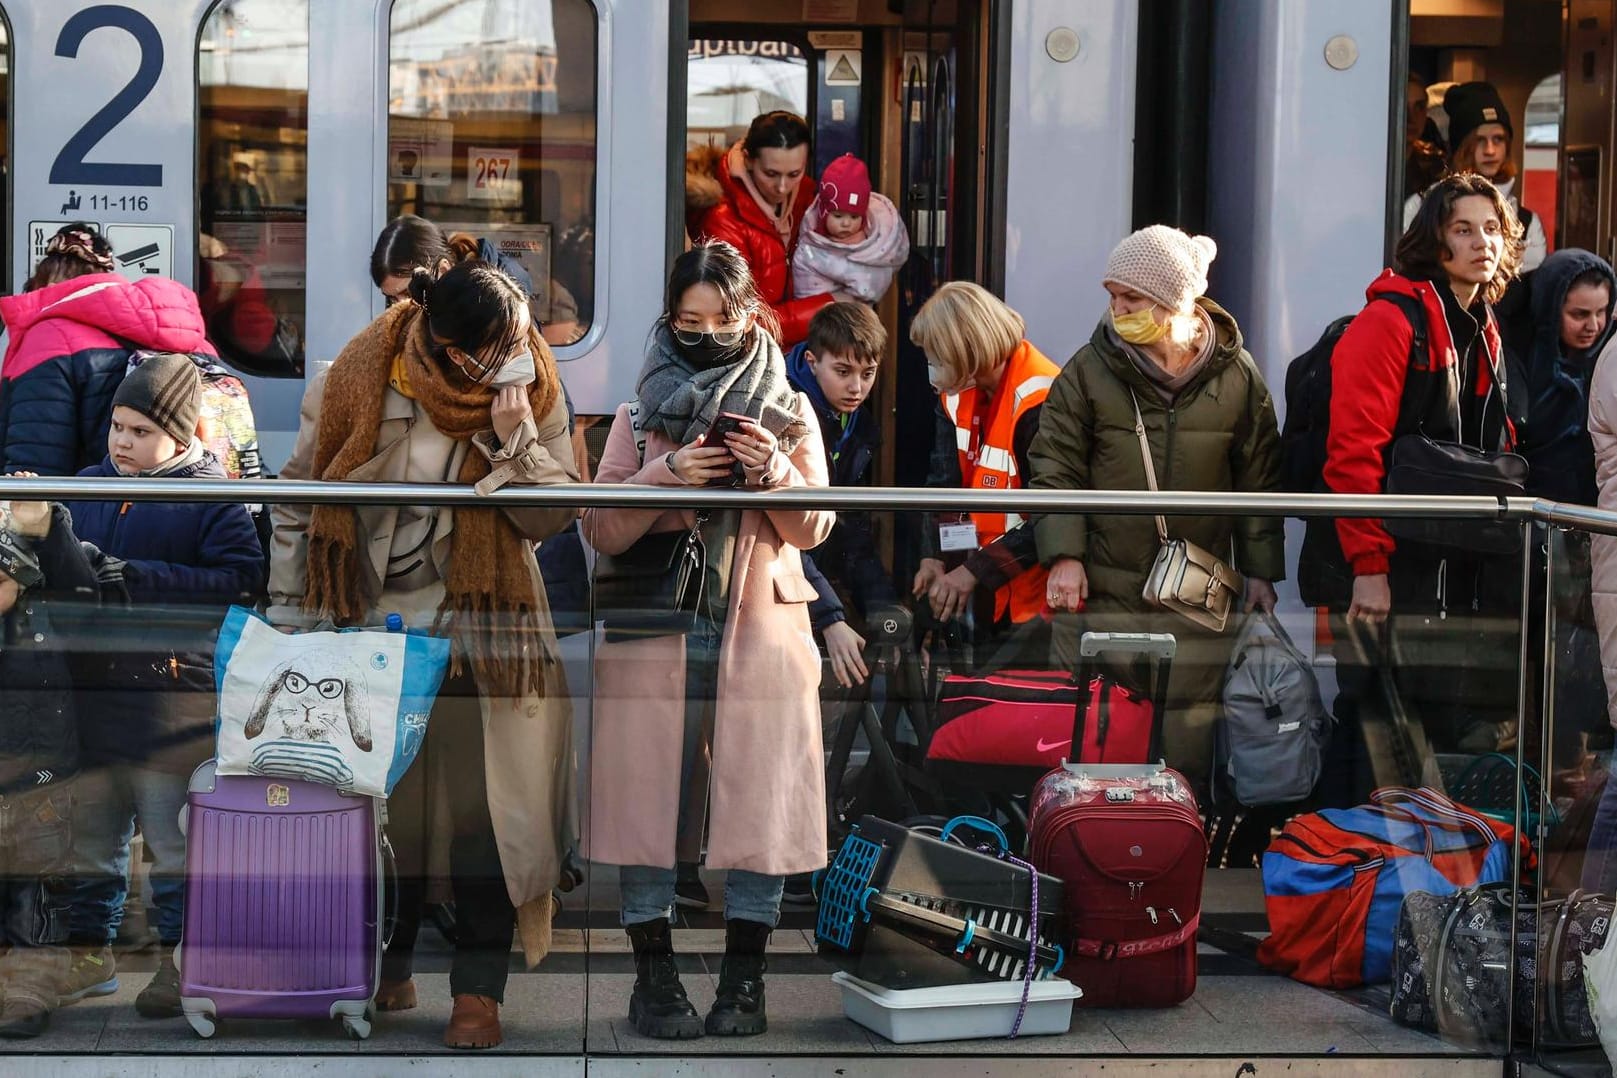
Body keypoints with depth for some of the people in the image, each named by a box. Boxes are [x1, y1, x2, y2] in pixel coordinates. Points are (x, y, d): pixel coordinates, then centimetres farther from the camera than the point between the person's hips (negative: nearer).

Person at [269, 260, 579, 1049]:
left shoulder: (534, 396, -6)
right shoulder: (356, 385, -8)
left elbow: (554, 518, -10)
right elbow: (297, 502, 1)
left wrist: (516, 440, -24)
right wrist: (288, 619, 2)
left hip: (479, 628, -1)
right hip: (372, 623, 1)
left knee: (481, 798, -3)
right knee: (380, 796, 9)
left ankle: (479, 985, 6)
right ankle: (388, 966, 24)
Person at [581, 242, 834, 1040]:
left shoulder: (791, 413, 10)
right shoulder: (639, 416, 9)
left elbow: (812, 529, 4)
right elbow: (600, 531, 2)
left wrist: (776, 473, -15)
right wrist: (666, 477, -13)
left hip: (762, 635, 0)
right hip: (655, 634, 0)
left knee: (760, 798, -2)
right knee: (649, 796, -1)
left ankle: (743, 981, 6)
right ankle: (654, 979, 7)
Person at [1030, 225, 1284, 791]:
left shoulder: (1235, 375, 4)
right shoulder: (1090, 370, 1)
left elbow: (1259, 478, 11)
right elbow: (1055, 469, 2)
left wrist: (1260, 572, 8)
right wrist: (1064, 555, -9)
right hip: (1101, 596, 0)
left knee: (1188, 754, 2)